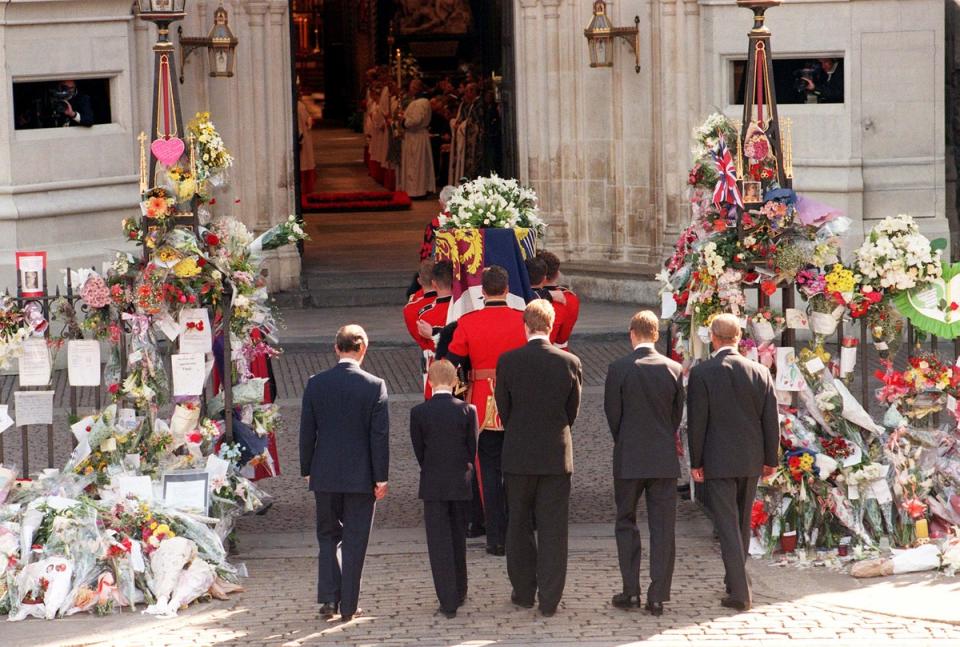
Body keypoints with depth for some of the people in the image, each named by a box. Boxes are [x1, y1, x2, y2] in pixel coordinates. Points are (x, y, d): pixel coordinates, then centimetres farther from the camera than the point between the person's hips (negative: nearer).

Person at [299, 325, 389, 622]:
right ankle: (348, 606, 10)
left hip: (325, 475, 2)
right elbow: (380, 435, -9)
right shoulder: (374, 386, -10)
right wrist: (381, 478, -3)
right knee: (354, 540, 7)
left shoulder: (316, 384, -4)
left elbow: (307, 431, 1)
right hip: (361, 475, -2)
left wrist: (307, 470, 11)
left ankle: (329, 599, 5)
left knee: (328, 535, 16)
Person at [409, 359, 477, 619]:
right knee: (458, 540, 17)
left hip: (433, 485, -1)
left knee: (439, 543, 2)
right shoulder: (467, 410, -7)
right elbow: (473, 448, -1)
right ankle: (459, 594, 29)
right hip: (461, 484, 2)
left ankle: (448, 602, -2)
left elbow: (419, 450, -1)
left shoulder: (418, 412, -8)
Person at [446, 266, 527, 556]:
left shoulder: (467, 323, -6)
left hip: (483, 407, 0)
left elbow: (450, 363, -4)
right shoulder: (523, 321, -5)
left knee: (490, 473, 6)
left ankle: (496, 539, 6)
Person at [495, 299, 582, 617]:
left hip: (518, 455, 0)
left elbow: (503, 409, 0)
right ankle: (549, 600, 6)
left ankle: (524, 592, 20)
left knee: (519, 525, 14)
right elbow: (573, 411, 4)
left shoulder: (508, 362, -9)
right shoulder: (570, 363, -7)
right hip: (556, 455, 0)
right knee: (553, 528, 5)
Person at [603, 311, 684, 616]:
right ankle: (657, 597, 3)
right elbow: (678, 413, 5)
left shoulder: (619, 369, -9)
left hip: (629, 458, -2)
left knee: (626, 523, 11)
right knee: (662, 528, 4)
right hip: (665, 459, 2)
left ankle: (631, 591, 9)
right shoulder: (674, 369, -2)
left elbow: (612, 413, -3)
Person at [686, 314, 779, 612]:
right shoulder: (759, 372, 0)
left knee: (728, 525, -3)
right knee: (743, 522, 19)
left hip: (718, 462, -4)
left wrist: (695, 462, -2)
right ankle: (736, 579, 31)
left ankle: (739, 592, -8)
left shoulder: (701, 373, -11)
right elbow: (771, 419, 3)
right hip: (751, 460, 4)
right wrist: (771, 459, 12)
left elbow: (696, 422, -10)